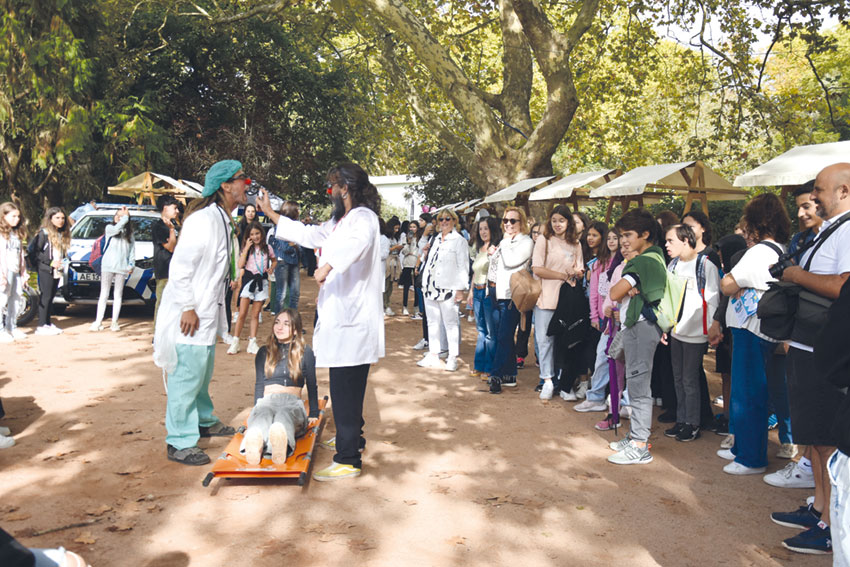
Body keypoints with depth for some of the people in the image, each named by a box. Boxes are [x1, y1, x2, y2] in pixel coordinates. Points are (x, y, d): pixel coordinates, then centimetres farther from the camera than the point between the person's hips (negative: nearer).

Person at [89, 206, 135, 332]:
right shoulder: (109, 228, 7)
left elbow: (132, 250, 11)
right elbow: (116, 228, -17)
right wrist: (126, 216, -10)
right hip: (107, 265, -2)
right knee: (104, 295, 2)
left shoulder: (129, 233, 14)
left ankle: (114, 322, 6)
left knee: (118, 295, 4)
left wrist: (131, 264, 1)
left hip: (122, 267, 2)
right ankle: (98, 322, 2)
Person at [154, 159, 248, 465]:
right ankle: (180, 443, 6)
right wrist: (188, 308, -22)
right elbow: (180, 265, -23)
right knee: (187, 376, -4)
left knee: (203, 372, 23)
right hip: (189, 313, -10)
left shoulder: (225, 221, 12)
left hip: (208, 312, 10)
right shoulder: (204, 219, -20)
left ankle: (204, 421, 40)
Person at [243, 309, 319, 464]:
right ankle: (255, 441, -73)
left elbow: (311, 385, 18)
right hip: (267, 401, 2)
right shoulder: (264, 352, 23)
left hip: (292, 402, -1)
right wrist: (255, 409, 10)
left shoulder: (305, 352, 17)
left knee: (284, 416, -41)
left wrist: (314, 415, 13)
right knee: (262, 416, -39)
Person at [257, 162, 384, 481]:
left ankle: (348, 461, 2)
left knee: (346, 391, -6)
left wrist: (327, 265, -41)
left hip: (353, 319, -11)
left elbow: (359, 239, -38)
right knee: (345, 388, 22)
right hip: (342, 315, 11)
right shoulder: (340, 221, 20)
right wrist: (269, 213, 29)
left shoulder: (363, 217, -13)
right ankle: (351, 438, 38)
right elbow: (307, 235, 28)